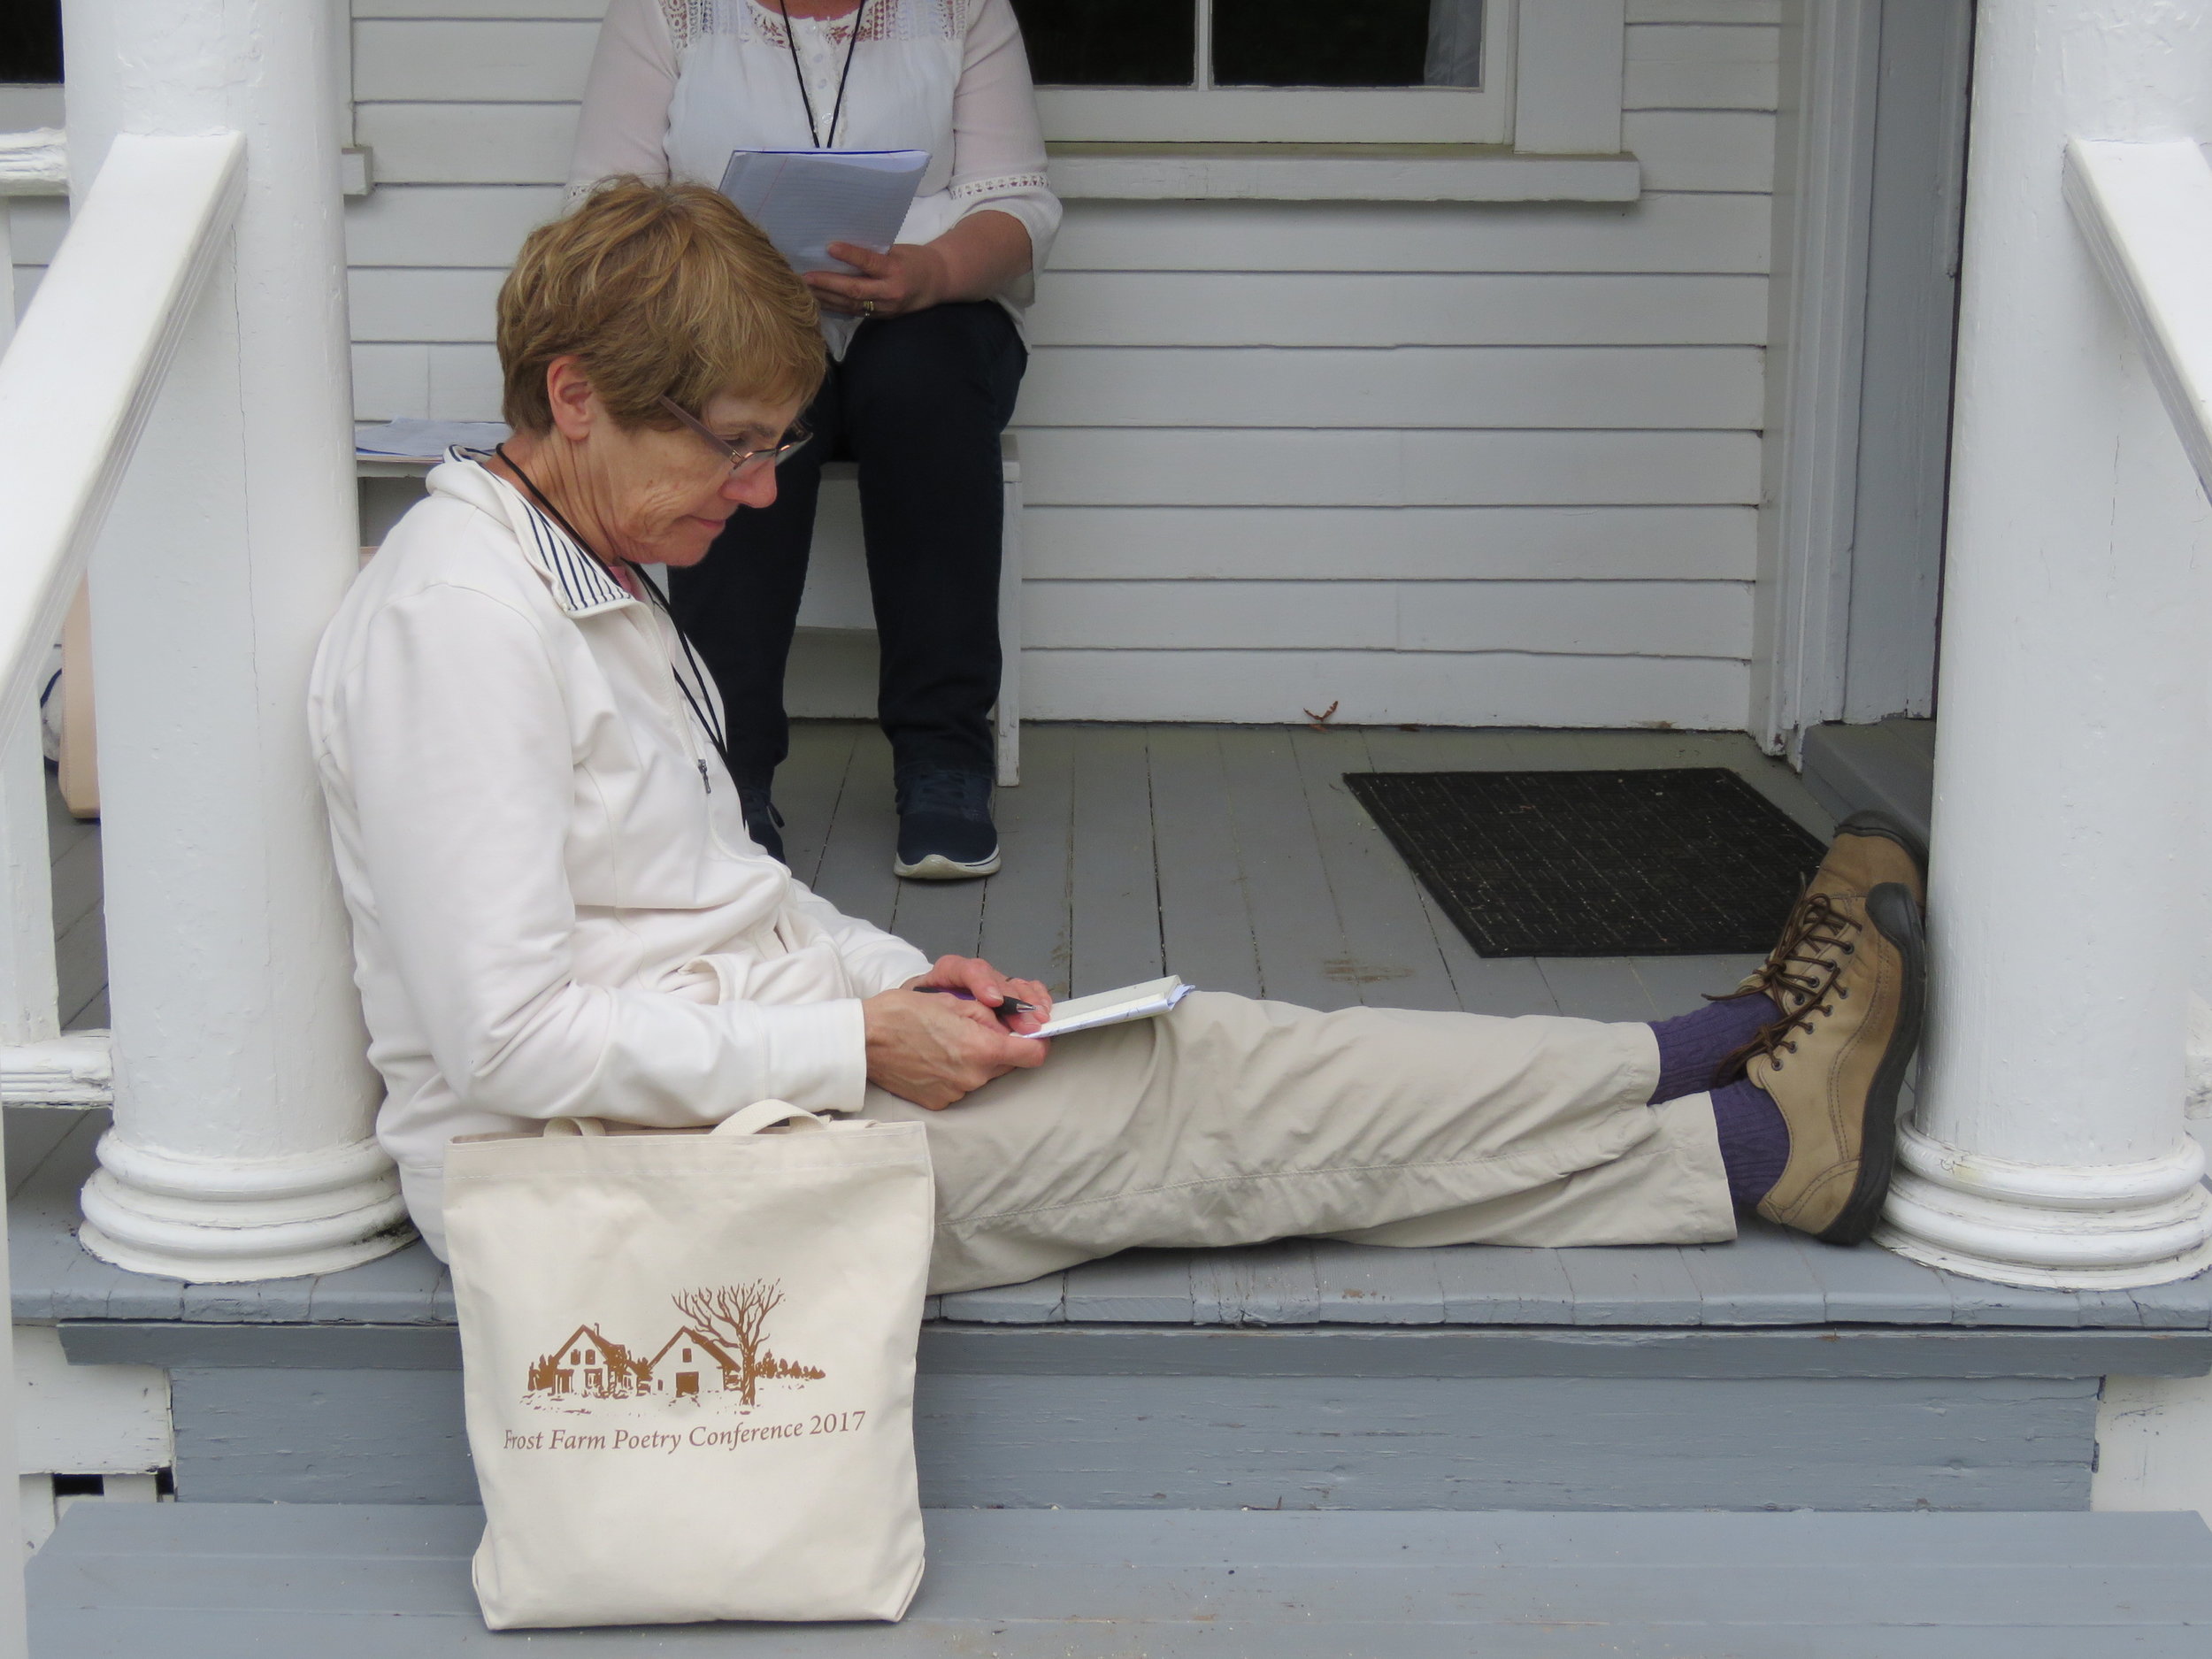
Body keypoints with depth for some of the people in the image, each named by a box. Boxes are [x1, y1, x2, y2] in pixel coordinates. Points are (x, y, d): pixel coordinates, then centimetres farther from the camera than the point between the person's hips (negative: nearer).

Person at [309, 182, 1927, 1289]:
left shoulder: (592, 580, 13)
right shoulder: (458, 618, -19)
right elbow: (508, 1037, -25)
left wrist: (898, 977, 4)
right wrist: (859, 1045, -20)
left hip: (745, 1055, 9)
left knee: (1191, 1059, -3)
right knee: (1201, 1088, -12)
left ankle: (1759, 1119, 0)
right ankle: (1764, 1129, -1)